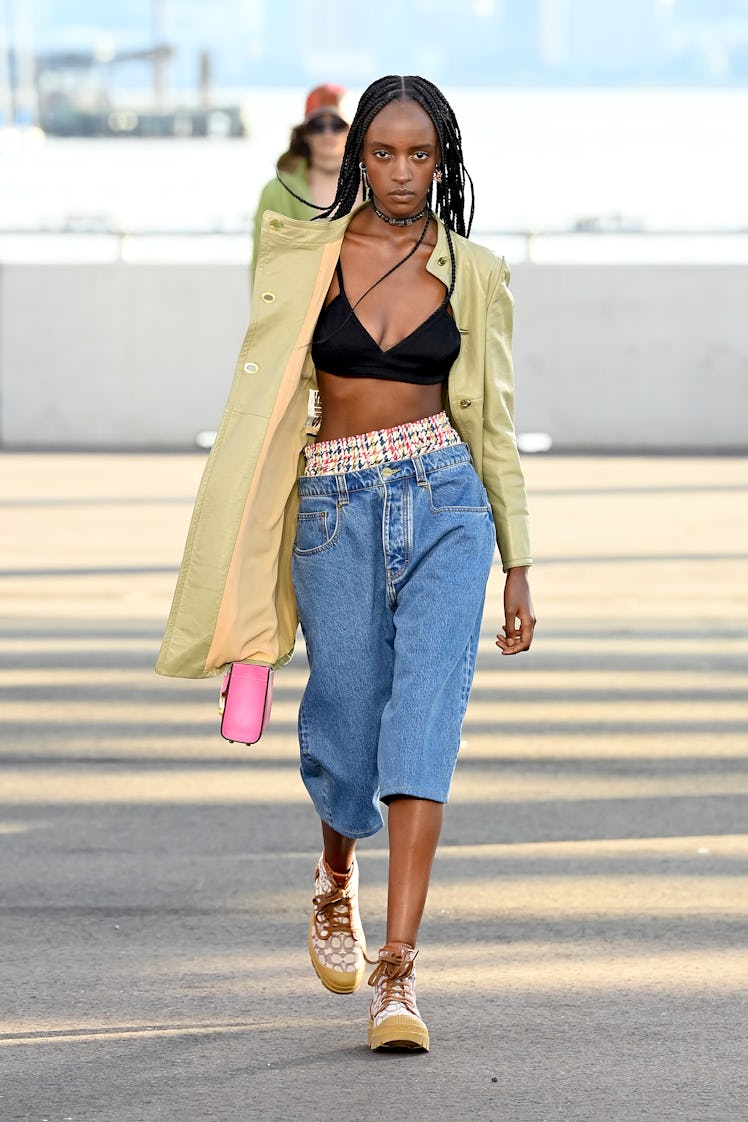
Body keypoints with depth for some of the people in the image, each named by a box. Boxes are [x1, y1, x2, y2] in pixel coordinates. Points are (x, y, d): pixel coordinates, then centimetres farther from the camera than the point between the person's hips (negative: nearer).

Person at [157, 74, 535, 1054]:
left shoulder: (472, 273, 7)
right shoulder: (304, 256, 5)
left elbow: (492, 421, 12)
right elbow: (267, 395, 7)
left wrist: (518, 566, 11)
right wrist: (252, 569, 2)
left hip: (444, 500, 0)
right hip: (336, 506, 0)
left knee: (423, 718, -13)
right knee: (345, 723, 3)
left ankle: (397, 972, -17)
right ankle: (337, 880, 39)